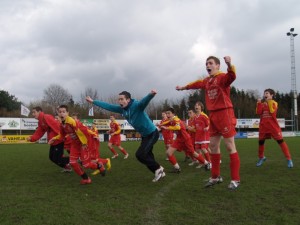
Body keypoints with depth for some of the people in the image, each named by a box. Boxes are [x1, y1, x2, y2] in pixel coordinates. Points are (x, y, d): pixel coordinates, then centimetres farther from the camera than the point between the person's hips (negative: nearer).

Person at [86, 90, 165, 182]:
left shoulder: (137, 105, -25)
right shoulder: (122, 109, -3)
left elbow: (145, 100, -46)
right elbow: (108, 106, 5)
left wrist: (151, 94, -69)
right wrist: (93, 101, 9)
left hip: (152, 133, -8)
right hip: (144, 135, 8)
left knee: (140, 154, -13)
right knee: (146, 156, 12)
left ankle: (158, 168, 6)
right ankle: (159, 173, 29)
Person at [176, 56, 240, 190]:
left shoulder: (222, 77, -9)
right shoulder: (206, 81, 15)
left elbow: (231, 77, -32)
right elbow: (197, 84, 35)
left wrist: (229, 65, -52)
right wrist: (184, 87, 50)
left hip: (224, 113, -9)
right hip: (213, 115, 9)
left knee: (230, 146, -5)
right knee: (213, 146, 12)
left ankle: (235, 179, 2)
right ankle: (216, 176, 24)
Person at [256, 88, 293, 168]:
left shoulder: (274, 103, 0)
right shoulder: (262, 104, 11)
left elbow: (272, 111, -19)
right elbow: (258, 112, -4)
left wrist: (269, 101, -18)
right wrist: (259, 103, -11)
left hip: (273, 125, -4)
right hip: (263, 126, 4)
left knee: (280, 141, -8)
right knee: (260, 142, 8)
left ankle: (289, 159, -5)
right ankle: (261, 158, 29)